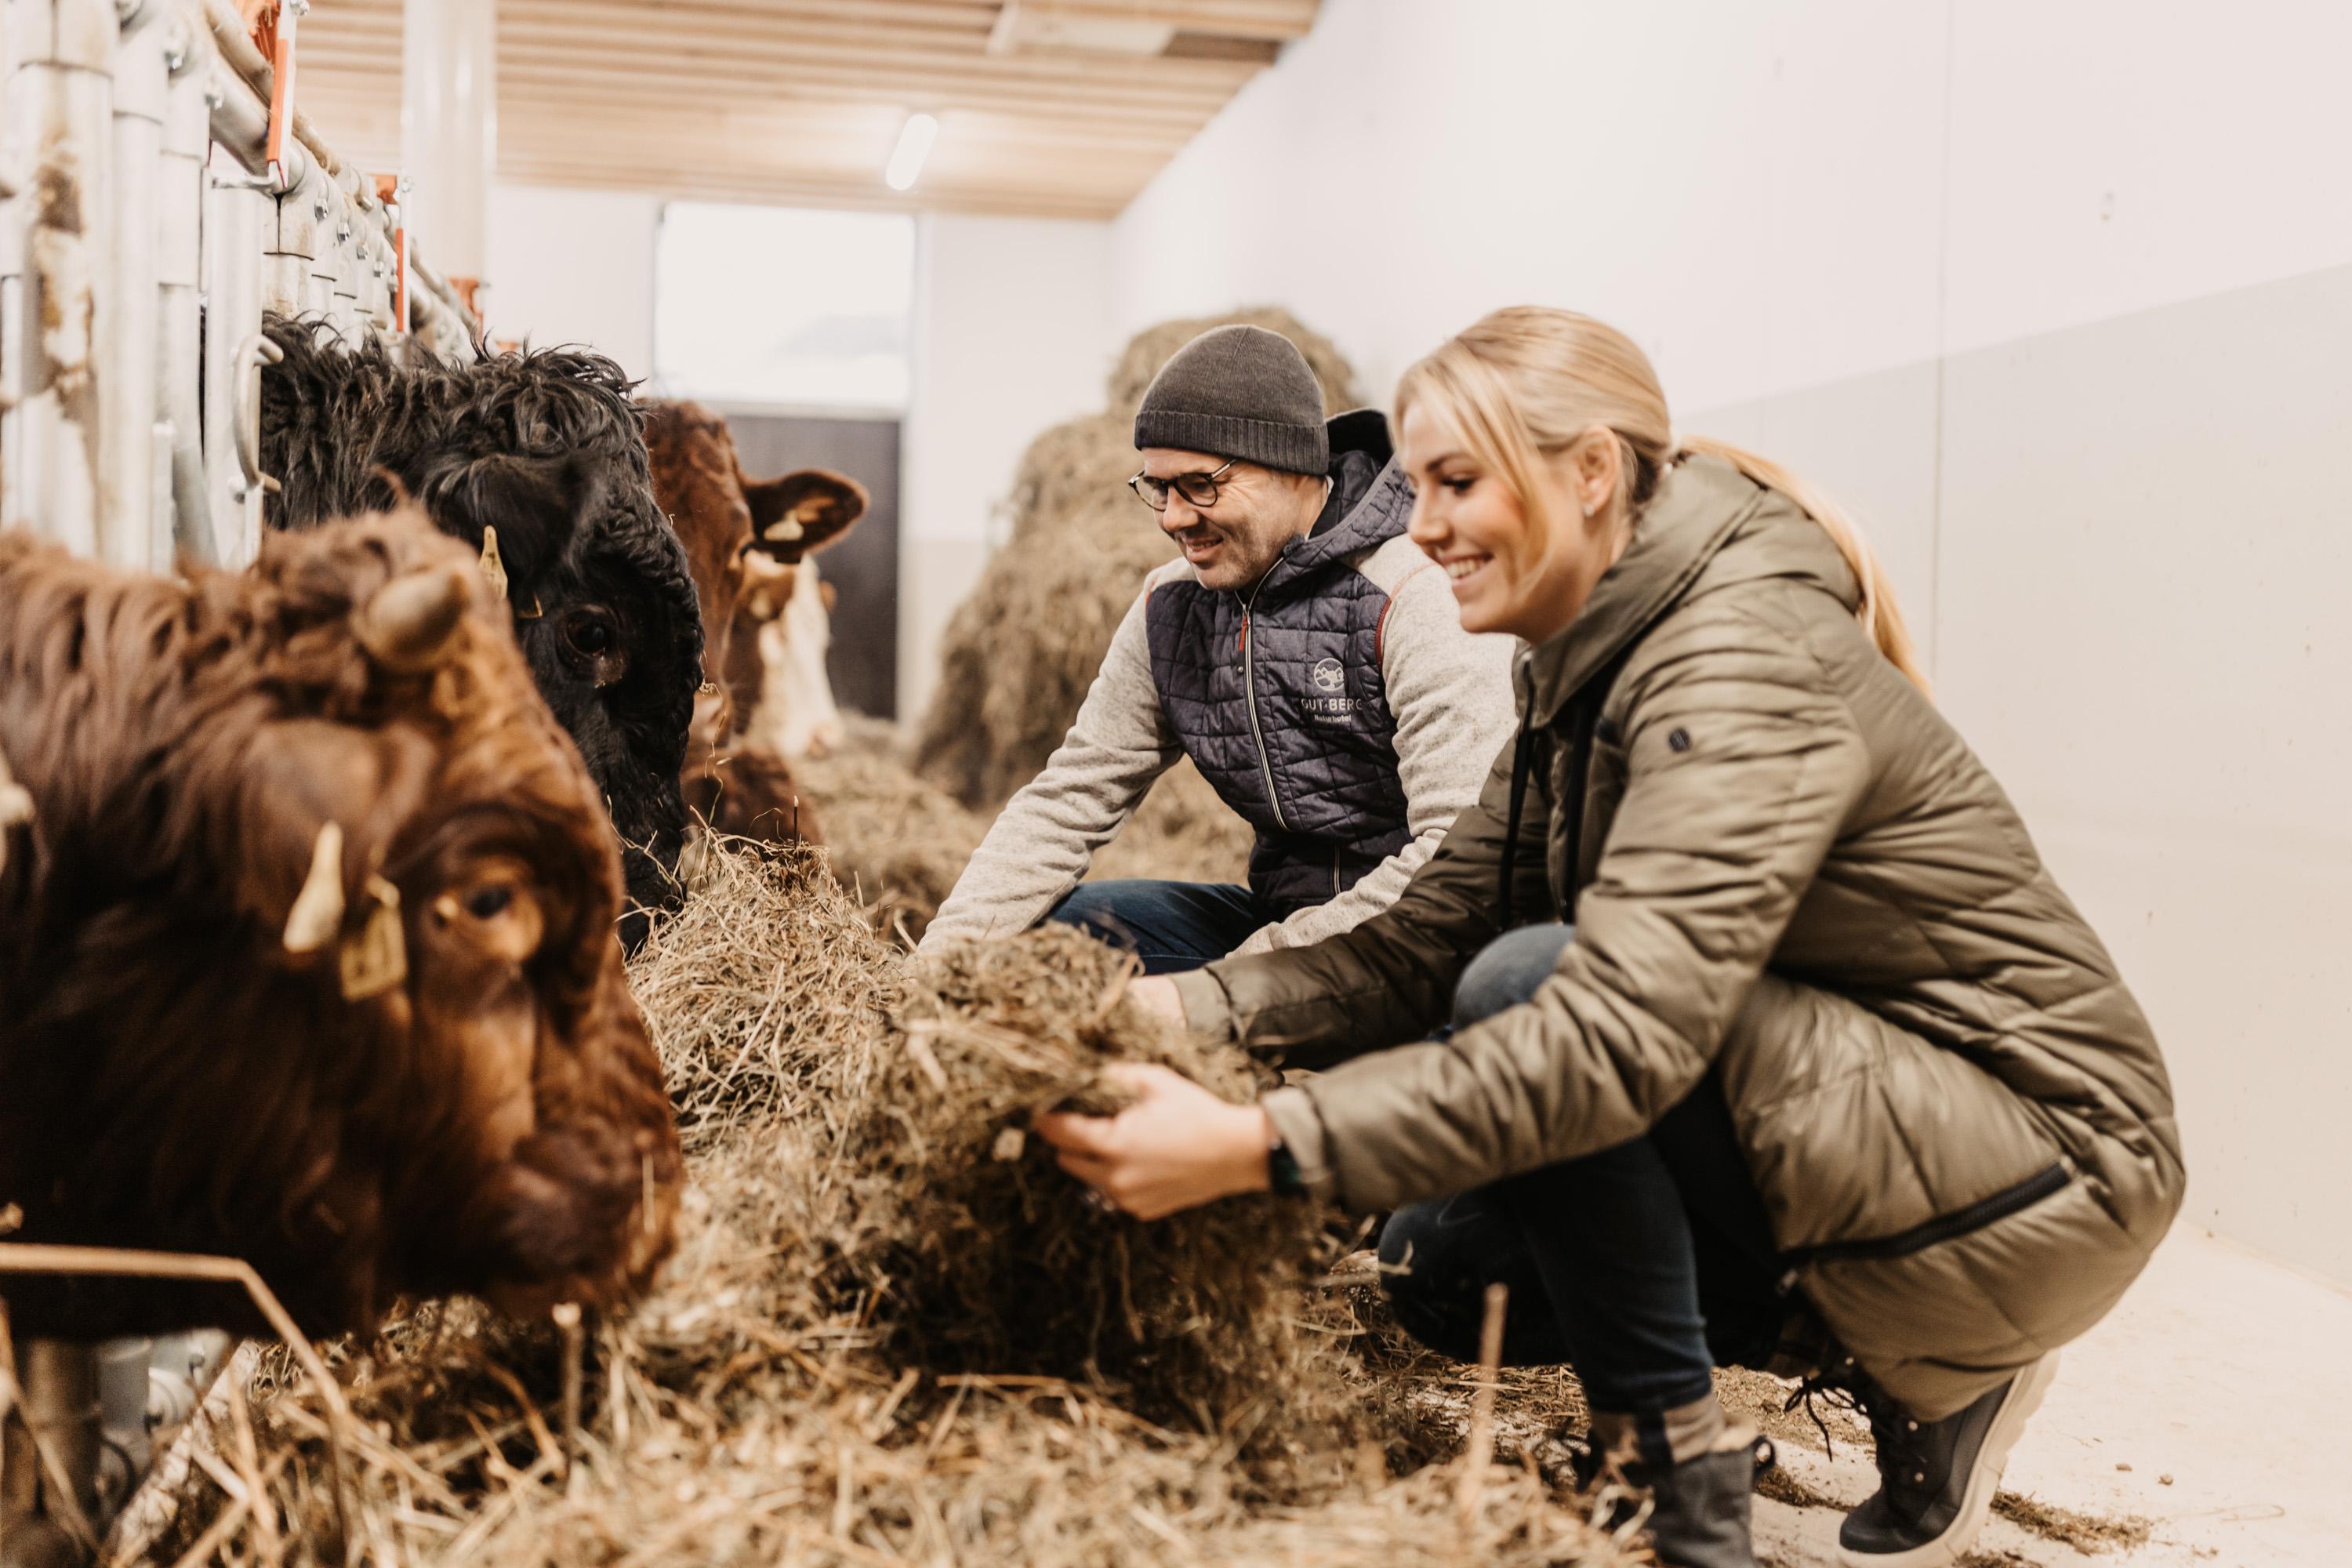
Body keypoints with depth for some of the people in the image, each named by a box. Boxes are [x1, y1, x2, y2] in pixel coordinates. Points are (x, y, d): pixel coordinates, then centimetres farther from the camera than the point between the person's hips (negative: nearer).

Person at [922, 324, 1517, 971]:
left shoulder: (1418, 598, -17)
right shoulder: (1170, 608, 5)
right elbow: (1070, 797, 7)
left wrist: (1272, 961, -26)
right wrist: (946, 950, -8)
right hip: (1282, 914, 7)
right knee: (1054, 920, -9)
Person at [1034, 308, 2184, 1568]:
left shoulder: (1745, 665, -25)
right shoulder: (1587, 671, 5)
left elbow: (1618, 1030, -37)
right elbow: (1421, 947, 0)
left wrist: (1260, 1147, -40)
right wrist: (1180, 1007, -16)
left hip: (2042, 1179, -9)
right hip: (1864, 1130, 9)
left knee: (1534, 983, -26)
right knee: (1441, 1263, 5)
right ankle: (1900, 1362, 13)